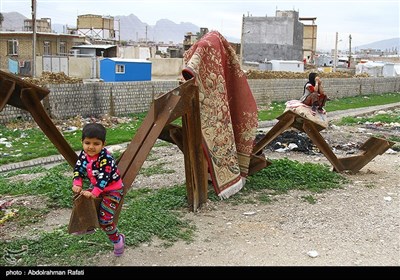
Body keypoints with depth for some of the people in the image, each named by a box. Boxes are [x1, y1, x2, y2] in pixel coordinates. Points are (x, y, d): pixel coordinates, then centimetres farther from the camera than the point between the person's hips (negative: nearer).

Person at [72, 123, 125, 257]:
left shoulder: (106, 158, -31)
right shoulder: (84, 154, -8)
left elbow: (103, 178, -34)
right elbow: (78, 169, -2)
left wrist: (93, 193, -40)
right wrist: (77, 184, -18)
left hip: (113, 189, -8)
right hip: (96, 186, 8)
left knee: (105, 218, -11)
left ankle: (117, 239, 13)